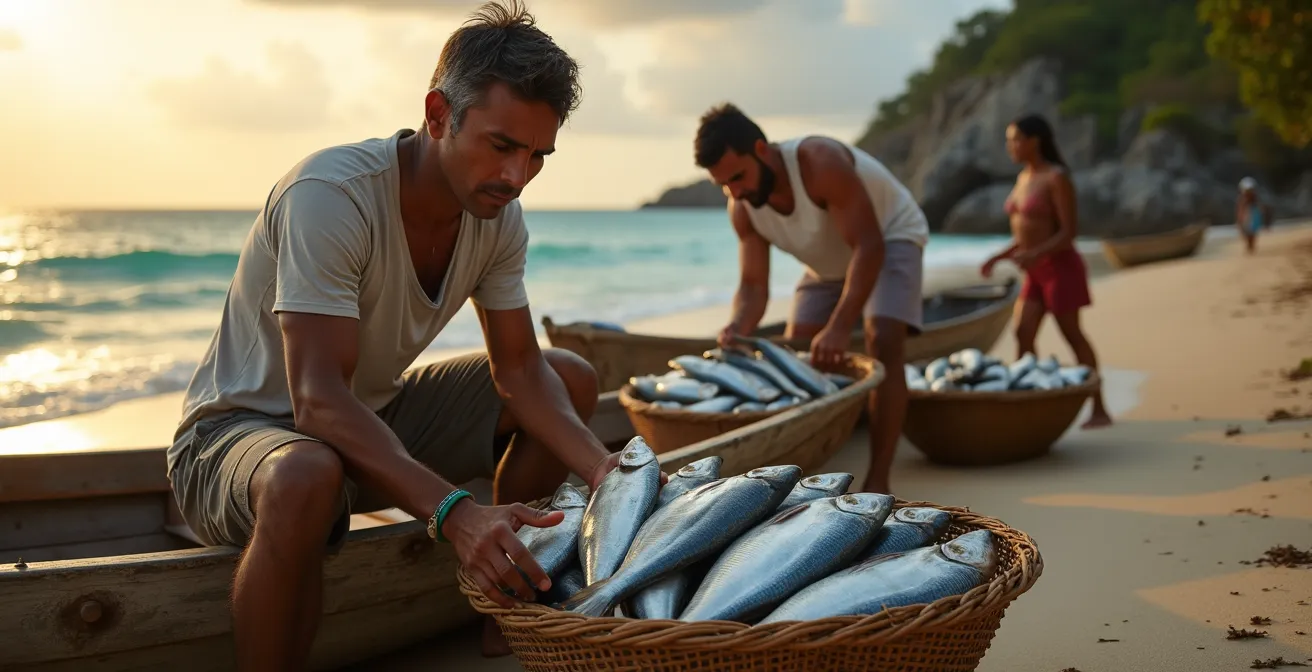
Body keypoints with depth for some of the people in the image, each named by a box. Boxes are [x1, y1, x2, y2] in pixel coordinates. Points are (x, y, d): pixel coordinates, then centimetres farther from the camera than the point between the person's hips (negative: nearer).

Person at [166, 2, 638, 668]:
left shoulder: (499, 217, -7)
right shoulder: (330, 194, -30)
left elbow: (518, 370, -4)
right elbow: (318, 400, -36)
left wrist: (600, 466, -22)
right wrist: (452, 510, -48)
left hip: (375, 414, 8)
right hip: (241, 426, -7)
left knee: (570, 378, 0)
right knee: (307, 478, -43)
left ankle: (509, 609, 8)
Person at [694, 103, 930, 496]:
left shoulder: (818, 162, -36)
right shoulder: (742, 208, -16)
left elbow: (869, 246, -39)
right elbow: (753, 284, -16)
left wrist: (839, 327, -48)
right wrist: (739, 326, -40)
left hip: (889, 239, -7)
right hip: (828, 264, 7)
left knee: (883, 345, -25)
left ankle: (877, 481, -23)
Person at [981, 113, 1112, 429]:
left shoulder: (1056, 178, -14)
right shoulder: (1024, 177, 11)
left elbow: (1068, 232, -18)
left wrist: (1036, 255, -31)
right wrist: (999, 256, 7)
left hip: (1059, 267, -8)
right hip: (1036, 272, 8)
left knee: (1073, 335, -2)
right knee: (1022, 334, -1)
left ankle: (1099, 409, 8)